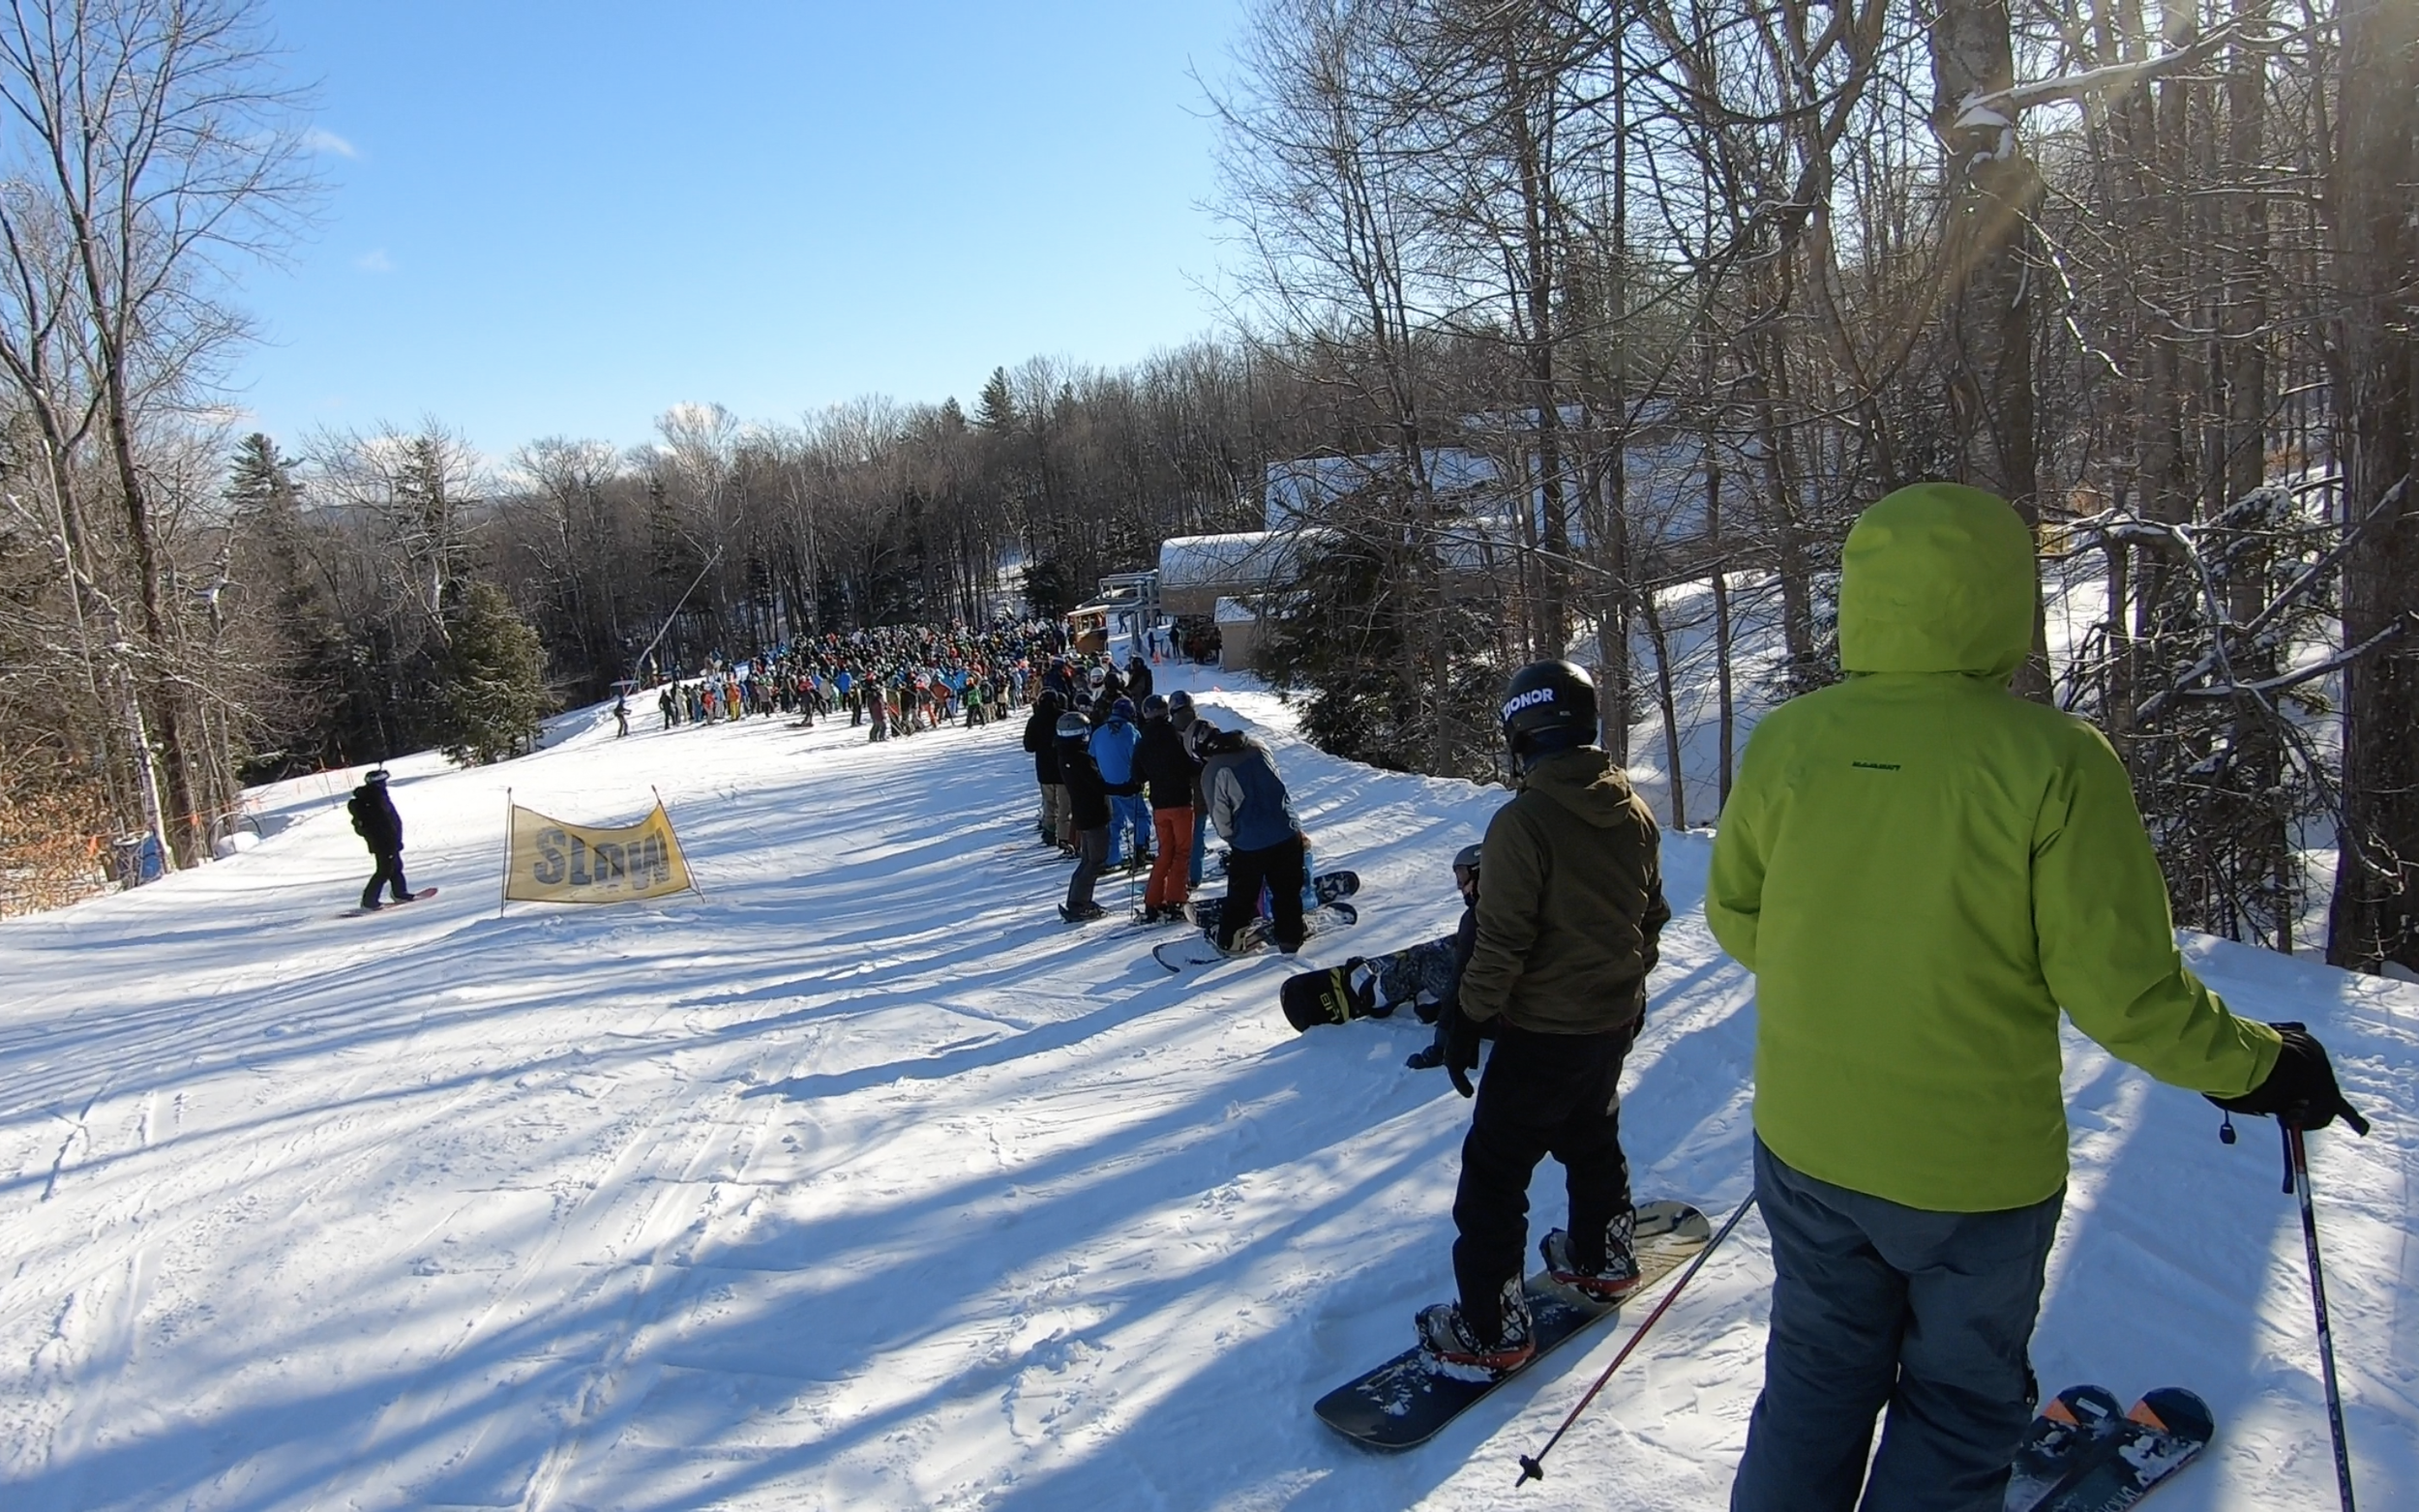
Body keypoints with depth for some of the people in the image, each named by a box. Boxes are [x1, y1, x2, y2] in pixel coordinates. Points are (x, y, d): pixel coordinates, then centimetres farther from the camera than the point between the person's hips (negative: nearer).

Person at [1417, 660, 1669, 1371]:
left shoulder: (1523, 821, -22)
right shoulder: (1634, 812, -1)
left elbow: (1501, 941, -21)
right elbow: (1651, 917, 10)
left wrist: (1467, 1019, -10)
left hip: (1541, 1031, -7)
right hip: (1614, 1019, 7)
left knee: (1494, 1171, 3)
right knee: (1591, 1138, 28)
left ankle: (1490, 1327, 8)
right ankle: (1602, 1256, 46)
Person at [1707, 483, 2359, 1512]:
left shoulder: (1787, 741, -11)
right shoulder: (2054, 760, -20)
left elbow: (1735, 918, 1)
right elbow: (2122, 987, -17)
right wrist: (2255, 1065, 2)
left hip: (1807, 1146, 3)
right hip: (1975, 1167, -2)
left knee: (1816, 1381, 23)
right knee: (1959, 1404, 21)